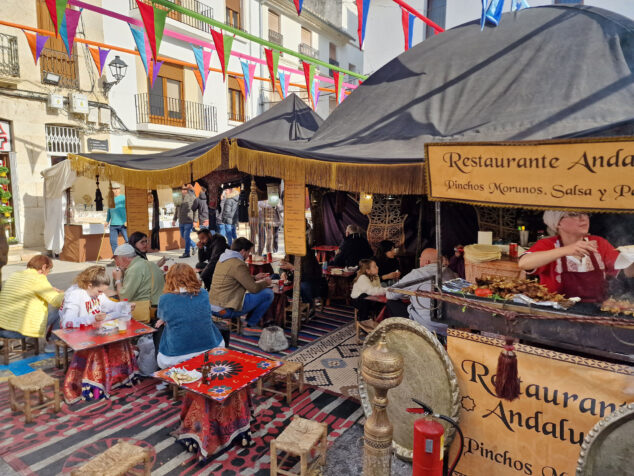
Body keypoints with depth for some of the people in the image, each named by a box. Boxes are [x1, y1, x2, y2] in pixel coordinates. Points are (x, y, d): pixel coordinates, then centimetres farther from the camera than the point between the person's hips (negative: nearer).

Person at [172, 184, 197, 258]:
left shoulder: (191, 197, -8)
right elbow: (177, 209, 20)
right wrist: (174, 219, 18)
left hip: (188, 221, -7)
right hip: (181, 222, 7)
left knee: (186, 237, -5)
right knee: (183, 236, 15)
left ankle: (187, 253, 5)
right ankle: (194, 245, 32)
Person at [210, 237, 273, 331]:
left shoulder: (222, 259, 12)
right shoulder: (238, 264, -17)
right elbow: (254, 288, -15)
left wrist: (255, 278, 23)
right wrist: (266, 282, 5)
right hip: (226, 311, -10)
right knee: (268, 293, -6)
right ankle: (251, 325, 7)